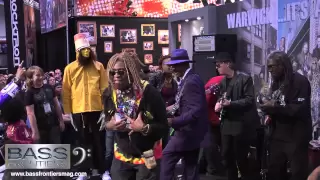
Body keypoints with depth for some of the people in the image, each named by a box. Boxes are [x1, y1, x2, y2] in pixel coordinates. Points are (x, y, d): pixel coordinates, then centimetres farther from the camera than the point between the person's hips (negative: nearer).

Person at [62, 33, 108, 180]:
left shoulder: (98, 66, 3)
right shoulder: (70, 68, 2)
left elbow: (105, 89, 2)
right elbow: (66, 92, 2)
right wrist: (68, 112, -1)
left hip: (97, 109, 0)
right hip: (78, 111, 0)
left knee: (99, 140, 8)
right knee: (81, 141, 12)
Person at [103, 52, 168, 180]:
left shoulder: (149, 92, -18)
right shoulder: (109, 94, -4)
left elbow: (163, 127, -14)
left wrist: (144, 128, -30)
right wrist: (110, 125, -12)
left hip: (147, 157, -4)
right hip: (121, 156, 4)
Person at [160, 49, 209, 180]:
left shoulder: (191, 82, -21)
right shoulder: (190, 79, 11)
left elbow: (195, 111, -29)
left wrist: (173, 122, -33)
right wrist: (176, 107, 5)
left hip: (188, 131, -10)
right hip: (193, 130, 10)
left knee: (167, 157, -3)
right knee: (190, 166, 15)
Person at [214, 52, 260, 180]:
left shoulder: (244, 79, -8)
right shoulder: (223, 82, 13)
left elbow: (249, 100, -14)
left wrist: (230, 103, -24)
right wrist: (218, 104, -2)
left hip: (241, 124, -6)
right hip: (227, 124, 7)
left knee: (240, 157, 2)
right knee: (226, 156, 10)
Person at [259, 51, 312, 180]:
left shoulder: (300, 81, -11)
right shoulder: (276, 83, 14)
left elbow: (300, 109, -20)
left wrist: (274, 107, -21)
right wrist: (269, 109, 0)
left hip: (296, 137, -7)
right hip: (278, 136, 7)